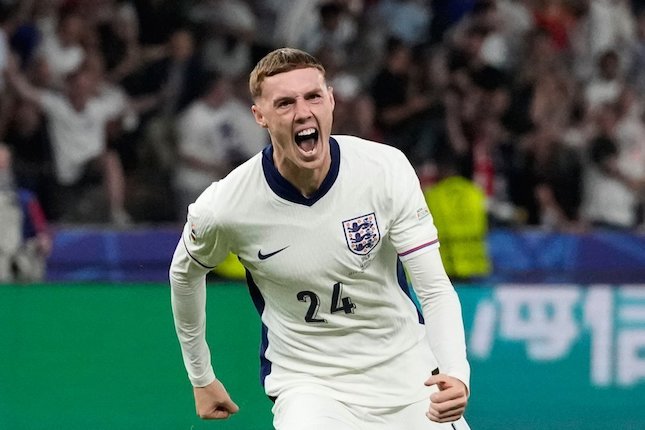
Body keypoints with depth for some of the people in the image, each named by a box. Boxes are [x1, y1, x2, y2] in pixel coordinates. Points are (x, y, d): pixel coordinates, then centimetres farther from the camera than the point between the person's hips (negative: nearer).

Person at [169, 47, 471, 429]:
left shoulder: (386, 167, -15)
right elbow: (185, 273, 7)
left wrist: (456, 373, -32)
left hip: (405, 369, 2)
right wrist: (201, 377, 16)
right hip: (308, 381, -2)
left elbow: (435, 287, -15)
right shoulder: (224, 207, -15)